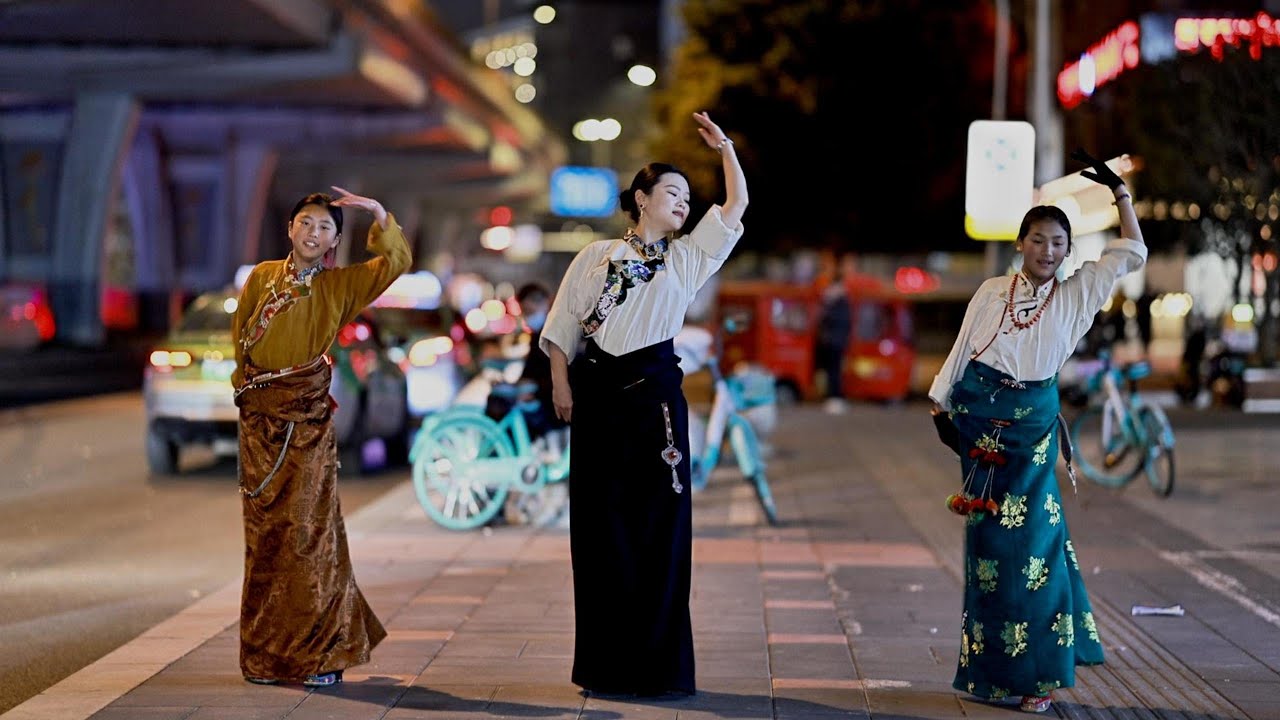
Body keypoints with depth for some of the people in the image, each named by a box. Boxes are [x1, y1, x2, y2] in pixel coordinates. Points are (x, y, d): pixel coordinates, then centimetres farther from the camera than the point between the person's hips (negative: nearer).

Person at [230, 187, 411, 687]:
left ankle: (323, 653, -4)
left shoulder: (341, 285, 6)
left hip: (308, 417, -2)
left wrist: (380, 214, -11)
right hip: (259, 414, 2)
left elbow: (395, 262, -3)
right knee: (264, 531, 4)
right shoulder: (262, 277, 9)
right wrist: (247, 380, 9)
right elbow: (239, 333, 16)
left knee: (309, 527, -7)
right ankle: (266, 656, 10)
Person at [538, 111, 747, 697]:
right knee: (600, 522, 1)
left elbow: (737, 202, 9)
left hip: (654, 392, 1)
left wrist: (723, 146, 7)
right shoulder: (597, 256, 8)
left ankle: (656, 663, 4)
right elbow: (562, 325, 6)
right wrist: (561, 383, -4)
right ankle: (603, 664, 7)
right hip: (597, 393, -1)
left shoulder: (686, 258, 14)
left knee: (657, 521, -1)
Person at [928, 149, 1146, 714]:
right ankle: (990, 667, 9)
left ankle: (1036, 672, 5)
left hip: (1033, 423, 0)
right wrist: (939, 405, 3)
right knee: (987, 539, 2)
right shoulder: (992, 292, 5)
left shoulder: (1076, 295, 5)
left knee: (1033, 539, -5)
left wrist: (1119, 191, 5)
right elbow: (960, 352, 9)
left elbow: (1132, 252, 5)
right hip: (980, 421, 0)